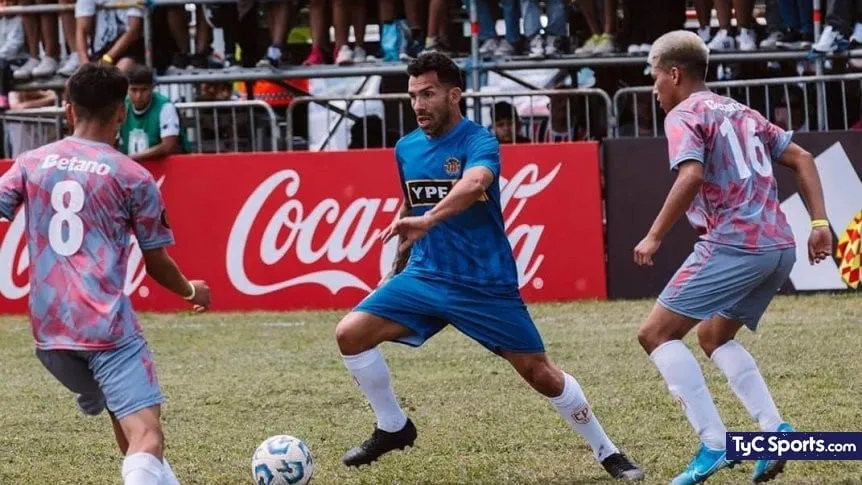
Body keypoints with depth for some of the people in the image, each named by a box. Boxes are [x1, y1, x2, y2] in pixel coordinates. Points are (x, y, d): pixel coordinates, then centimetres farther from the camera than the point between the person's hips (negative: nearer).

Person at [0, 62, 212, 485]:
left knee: (120, 413, 28)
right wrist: (191, 292, 26)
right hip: (107, 324, -6)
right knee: (145, 434, -16)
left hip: (48, 326, 6)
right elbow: (156, 264, 7)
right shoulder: (132, 177, 0)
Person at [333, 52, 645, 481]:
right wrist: (398, 270, 26)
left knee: (540, 373, -1)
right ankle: (393, 428, 7)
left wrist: (427, 221, -53)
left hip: (486, 283, -5)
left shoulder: (478, 142, -15)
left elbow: (474, 184, -38)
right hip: (425, 277, 5)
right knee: (350, 333, -12)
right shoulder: (406, 149, 5)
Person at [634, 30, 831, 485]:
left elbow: (692, 175, -20)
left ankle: (713, 444, -14)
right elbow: (801, 158, 21)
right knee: (713, 336, 25)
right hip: (780, 247, 9)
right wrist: (819, 222, 15)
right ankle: (774, 429, 8)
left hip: (732, 245, -9)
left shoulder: (685, 115, -2)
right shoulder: (742, 113, 23)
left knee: (656, 332, -3)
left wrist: (654, 237, -15)